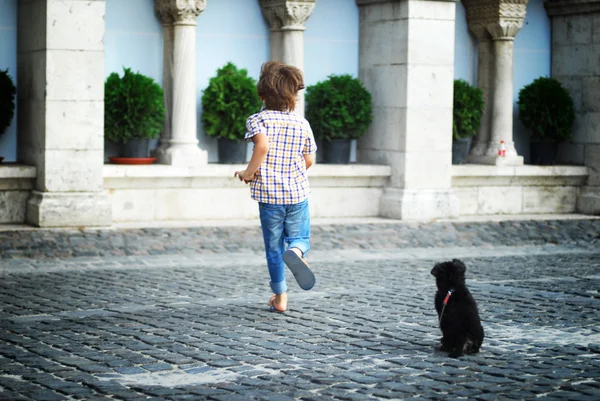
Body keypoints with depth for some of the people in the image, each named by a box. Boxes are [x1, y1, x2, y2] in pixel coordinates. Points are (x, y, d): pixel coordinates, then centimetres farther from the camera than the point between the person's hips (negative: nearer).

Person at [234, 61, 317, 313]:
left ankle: (280, 297, 15)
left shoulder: (258, 120, -6)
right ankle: (296, 251, -24)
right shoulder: (302, 124, 2)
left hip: (269, 195, -1)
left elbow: (263, 144, -26)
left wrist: (249, 172, -14)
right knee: (300, 237, 13)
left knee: (274, 247, 10)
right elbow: (309, 161, 6)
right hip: (298, 193, 1)